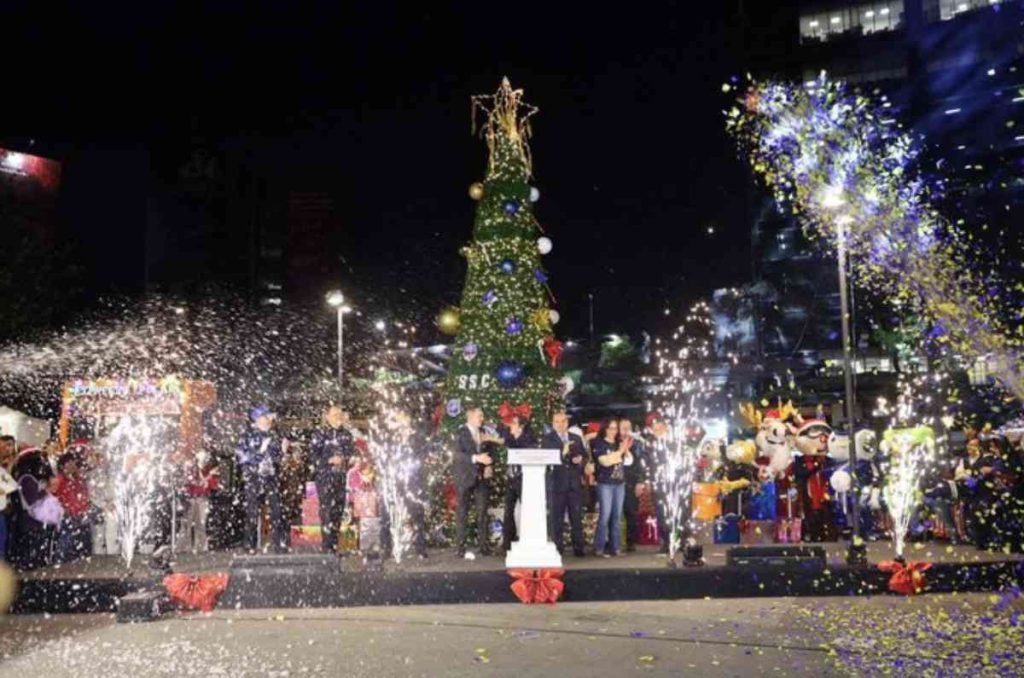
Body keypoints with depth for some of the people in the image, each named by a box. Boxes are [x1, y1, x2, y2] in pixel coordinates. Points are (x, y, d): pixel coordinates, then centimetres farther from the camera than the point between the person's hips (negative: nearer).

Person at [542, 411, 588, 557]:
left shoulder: (576, 439, 15)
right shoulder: (547, 439, 2)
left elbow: (585, 456, 17)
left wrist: (580, 459, -6)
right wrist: (562, 453, -22)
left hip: (575, 483, 3)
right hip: (557, 482, -3)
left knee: (577, 517, 5)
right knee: (557, 518, 0)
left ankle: (578, 548, 11)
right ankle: (556, 549, 6)